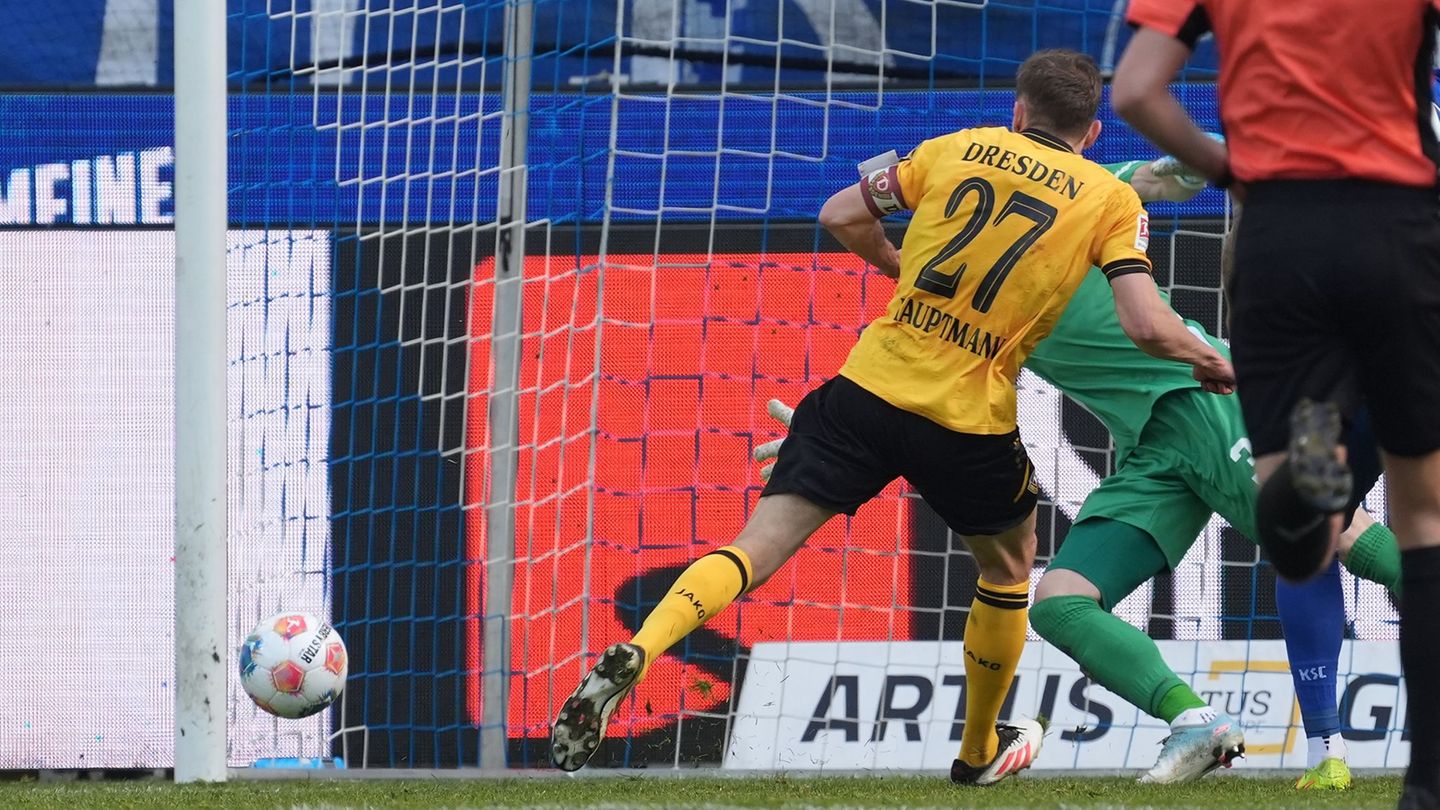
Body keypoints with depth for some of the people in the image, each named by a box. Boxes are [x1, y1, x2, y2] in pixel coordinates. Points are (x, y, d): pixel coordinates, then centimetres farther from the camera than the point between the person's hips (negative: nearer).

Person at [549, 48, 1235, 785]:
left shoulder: (959, 149, 11)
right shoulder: (1112, 202, 4)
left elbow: (842, 215, 15)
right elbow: (1148, 326, -7)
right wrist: (1206, 359, 14)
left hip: (869, 388, 1)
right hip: (970, 421, -1)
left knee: (758, 547, -2)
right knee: (1008, 566, 28)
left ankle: (634, 654, -27)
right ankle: (979, 750, 41)